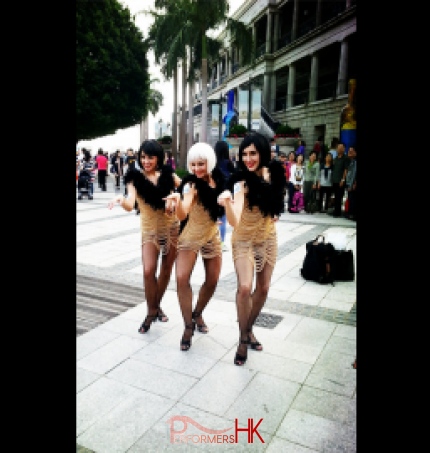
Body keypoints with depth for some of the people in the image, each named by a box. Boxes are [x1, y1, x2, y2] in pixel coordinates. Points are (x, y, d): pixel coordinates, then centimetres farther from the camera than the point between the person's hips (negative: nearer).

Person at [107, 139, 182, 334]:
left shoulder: (167, 173, -4)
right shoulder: (135, 178, -10)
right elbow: (130, 205, -24)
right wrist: (121, 200, -45)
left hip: (172, 227, 2)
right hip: (150, 229, -2)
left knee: (166, 270, 11)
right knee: (149, 271, -13)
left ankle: (157, 305, 33)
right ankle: (151, 311, 10)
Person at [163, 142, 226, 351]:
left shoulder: (218, 179, -5)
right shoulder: (191, 185, -21)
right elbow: (182, 215, -37)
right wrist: (178, 201, -55)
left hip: (212, 235, 5)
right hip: (191, 237, -5)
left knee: (212, 280, 10)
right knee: (182, 278, -20)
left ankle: (197, 314, 35)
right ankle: (188, 326, -4)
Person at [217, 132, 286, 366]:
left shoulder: (272, 172, -7)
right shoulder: (241, 182, -25)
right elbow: (234, 221, -40)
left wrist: (274, 214, 5)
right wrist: (227, 203, -57)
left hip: (268, 238, 6)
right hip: (244, 240, -5)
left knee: (263, 288, 11)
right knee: (244, 287, -19)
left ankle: (249, 329, 33)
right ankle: (243, 339, 4)